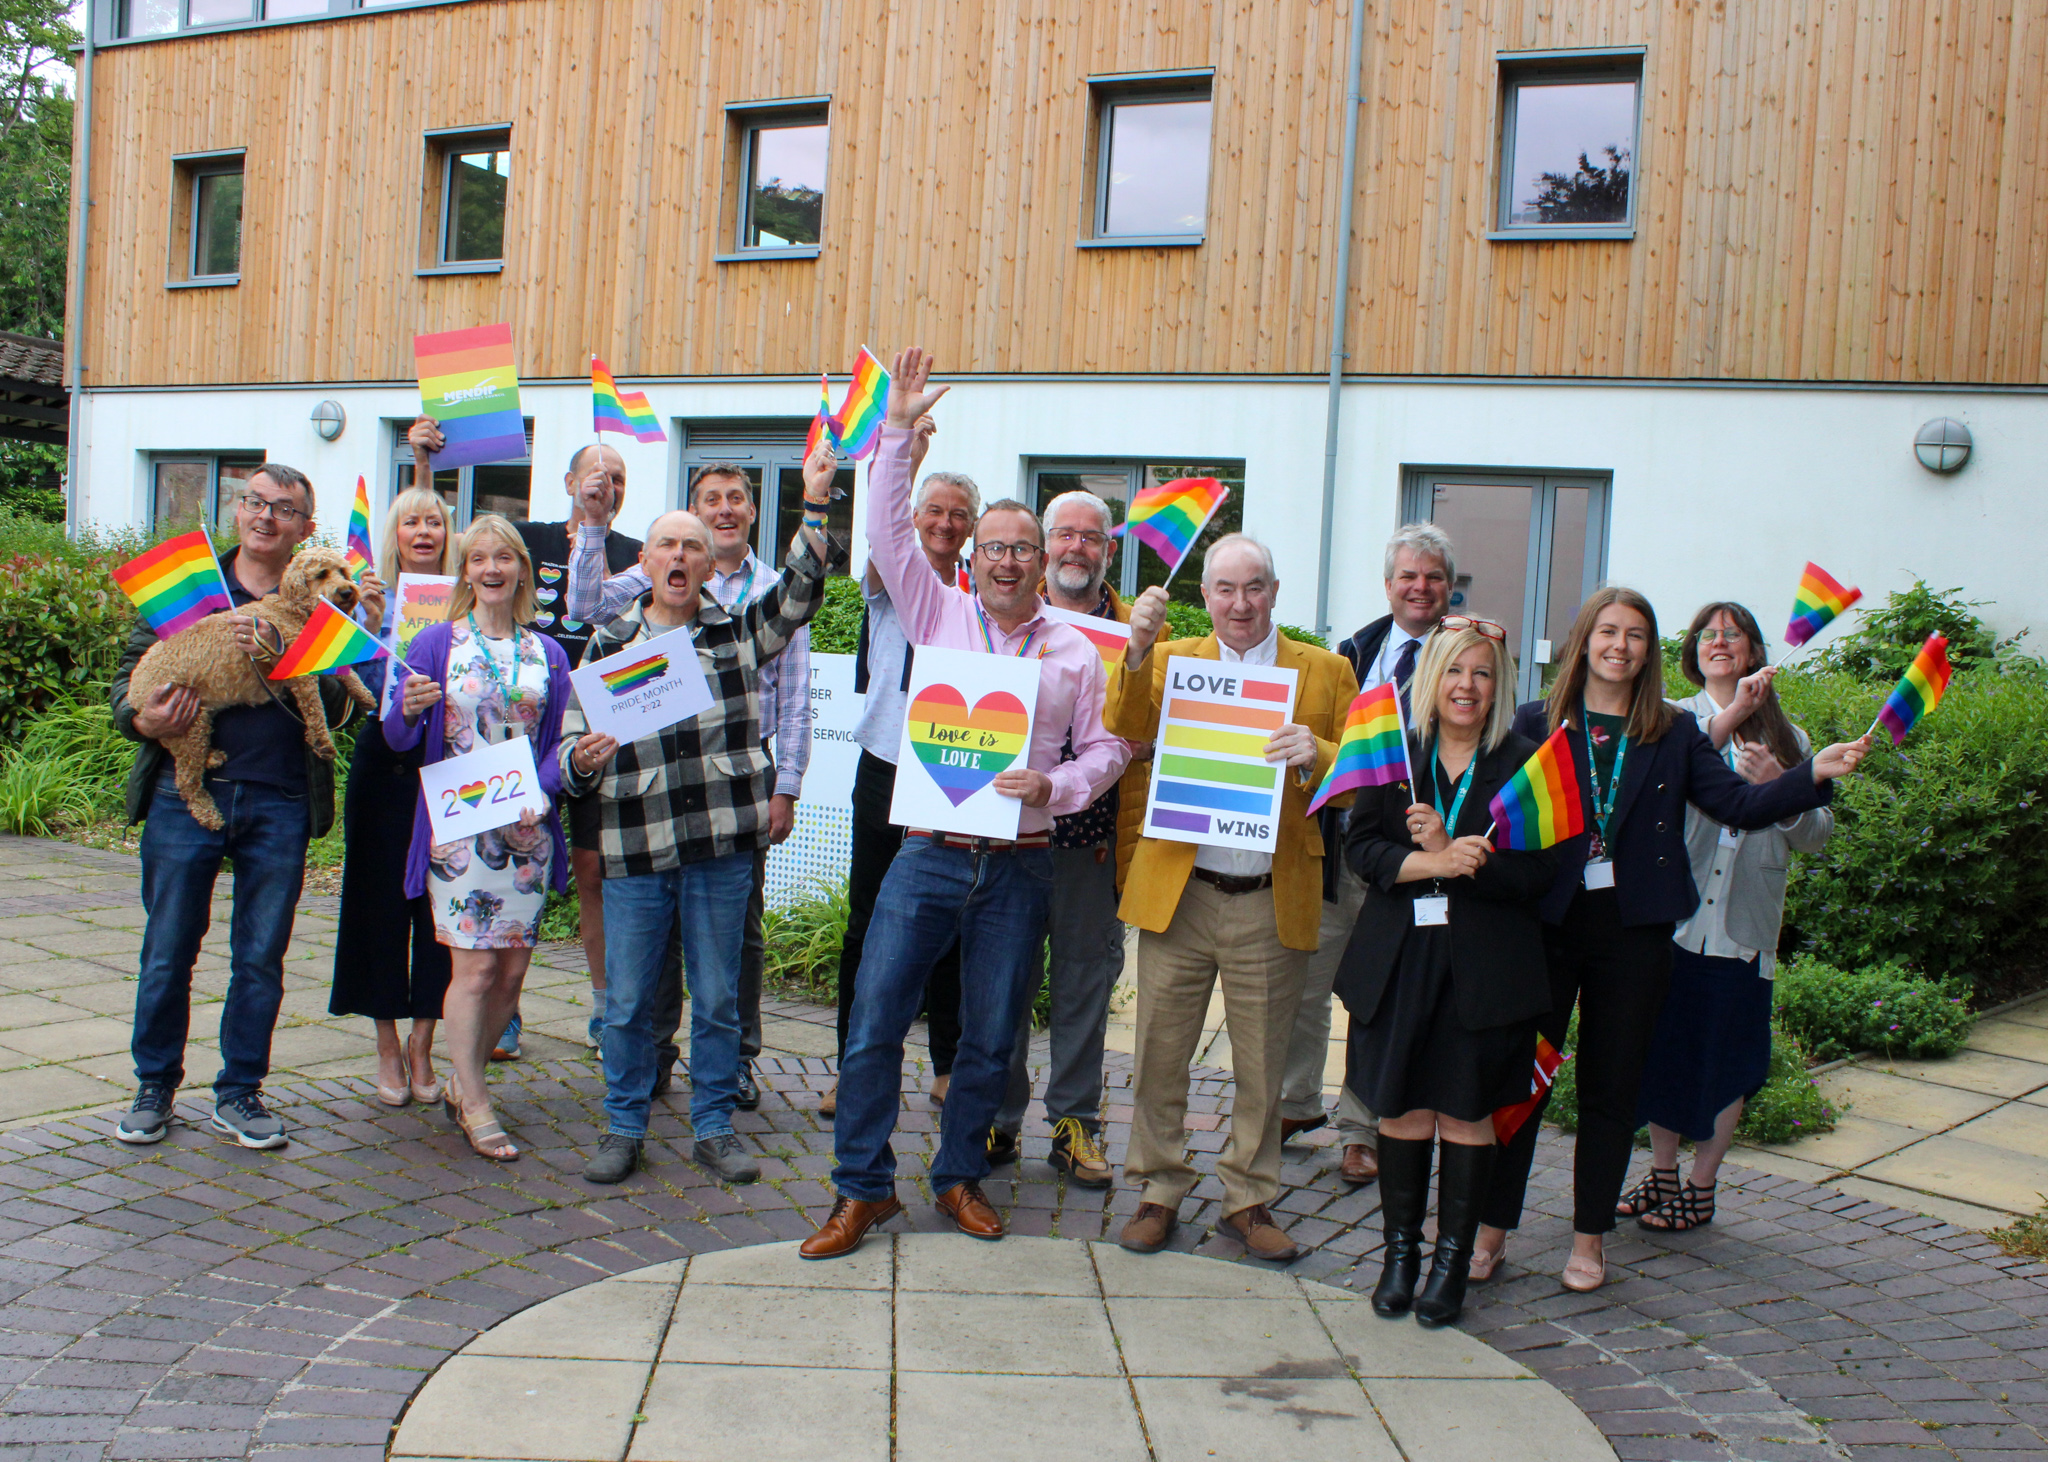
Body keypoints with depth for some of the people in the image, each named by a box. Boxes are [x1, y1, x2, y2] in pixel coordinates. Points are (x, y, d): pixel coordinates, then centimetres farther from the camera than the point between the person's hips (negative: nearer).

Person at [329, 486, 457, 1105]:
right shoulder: (375, 595, 5)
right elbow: (367, 683, -6)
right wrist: (368, 616, -17)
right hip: (386, 764, 0)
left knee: (441, 901, 1)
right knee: (383, 898, 3)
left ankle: (422, 1041, 15)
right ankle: (388, 1044, 16)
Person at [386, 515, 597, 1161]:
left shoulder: (546, 653, 10)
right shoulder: (436, 642, 3)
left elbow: (560, 740, 7)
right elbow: (398, 739, 0)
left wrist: (542, 791, -11)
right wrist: (408, 710, -22)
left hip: (526, 826, 3)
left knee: (512, 970, 5)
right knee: (475, 967, -6)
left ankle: (462, 1083, 23)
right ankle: (474, 1106, 7)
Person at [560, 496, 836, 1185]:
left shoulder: (741, 629, 8)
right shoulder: (609, 644, 9)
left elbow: (800, 588, -7)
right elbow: (572, 744, 9)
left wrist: (814, 505, -17)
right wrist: (582, 762, -14)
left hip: (723, 845, 0)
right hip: (634, 846, 0)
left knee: (718, 998, 8)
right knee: (628, 1000, 7)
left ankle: (714, 1127, 21)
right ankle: (624, 1127, 23)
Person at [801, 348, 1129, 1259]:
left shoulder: (1075, 650, 7)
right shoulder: (940, 615, 6)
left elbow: (1106, 747, 8)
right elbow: (888, 532, 0)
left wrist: (1054, 786, -12)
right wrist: (897, 431, -8)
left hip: (1018, 867, 1)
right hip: (929, 854, 0)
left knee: (991, 1038, 8)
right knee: (874, 1021, -3)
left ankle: (959, 1177, 26)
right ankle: (862, 1187, 11)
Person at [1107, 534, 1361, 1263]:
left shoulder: (1325, 671, 6)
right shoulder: (1170, 659, 8)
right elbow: (1124, 732, -7)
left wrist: (1316, 756, -19)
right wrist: (1137, 650, -20)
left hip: (1273, 902, 0)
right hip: (1178, 894, 0)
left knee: (1261, 1065, 10)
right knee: (1160, 1053, 7)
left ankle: (1249, 1201, 25)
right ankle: (1159, 1192, 22)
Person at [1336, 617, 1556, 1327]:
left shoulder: (1523, 762, 1)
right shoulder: (1395, 755, 8)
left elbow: (1537, 873, -6)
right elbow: (1360, 846, 0)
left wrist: (1450, 852, -16)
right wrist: (1433, 863, -16)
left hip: (1484, 967, -2)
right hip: (1400, 960, 2)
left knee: (1466, 1109, 3)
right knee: (1402, 1106, 5)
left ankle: (1453, 1257, 17)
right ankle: (1400, 1251, 21)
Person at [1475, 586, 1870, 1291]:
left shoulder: (1675, 735, 8)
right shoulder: (1537, 724, 3)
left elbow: (1739, 803, -1)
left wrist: (1813, 774, -15)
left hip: (1634, 932, 2)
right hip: (1546, 925, -1)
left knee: (1611, 1089, 9)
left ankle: (1590, 1238, 22)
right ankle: (1490, 1231, 13)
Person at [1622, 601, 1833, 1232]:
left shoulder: (1787, 738, 11)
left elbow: (1817, 834, 8)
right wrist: (1729, 715, -23)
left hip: (1743, 924, 0)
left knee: (1724, 1058, 5)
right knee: (1664, 1043, 7)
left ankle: (1700, 1187, 19)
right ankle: (1662, 1175, 23)